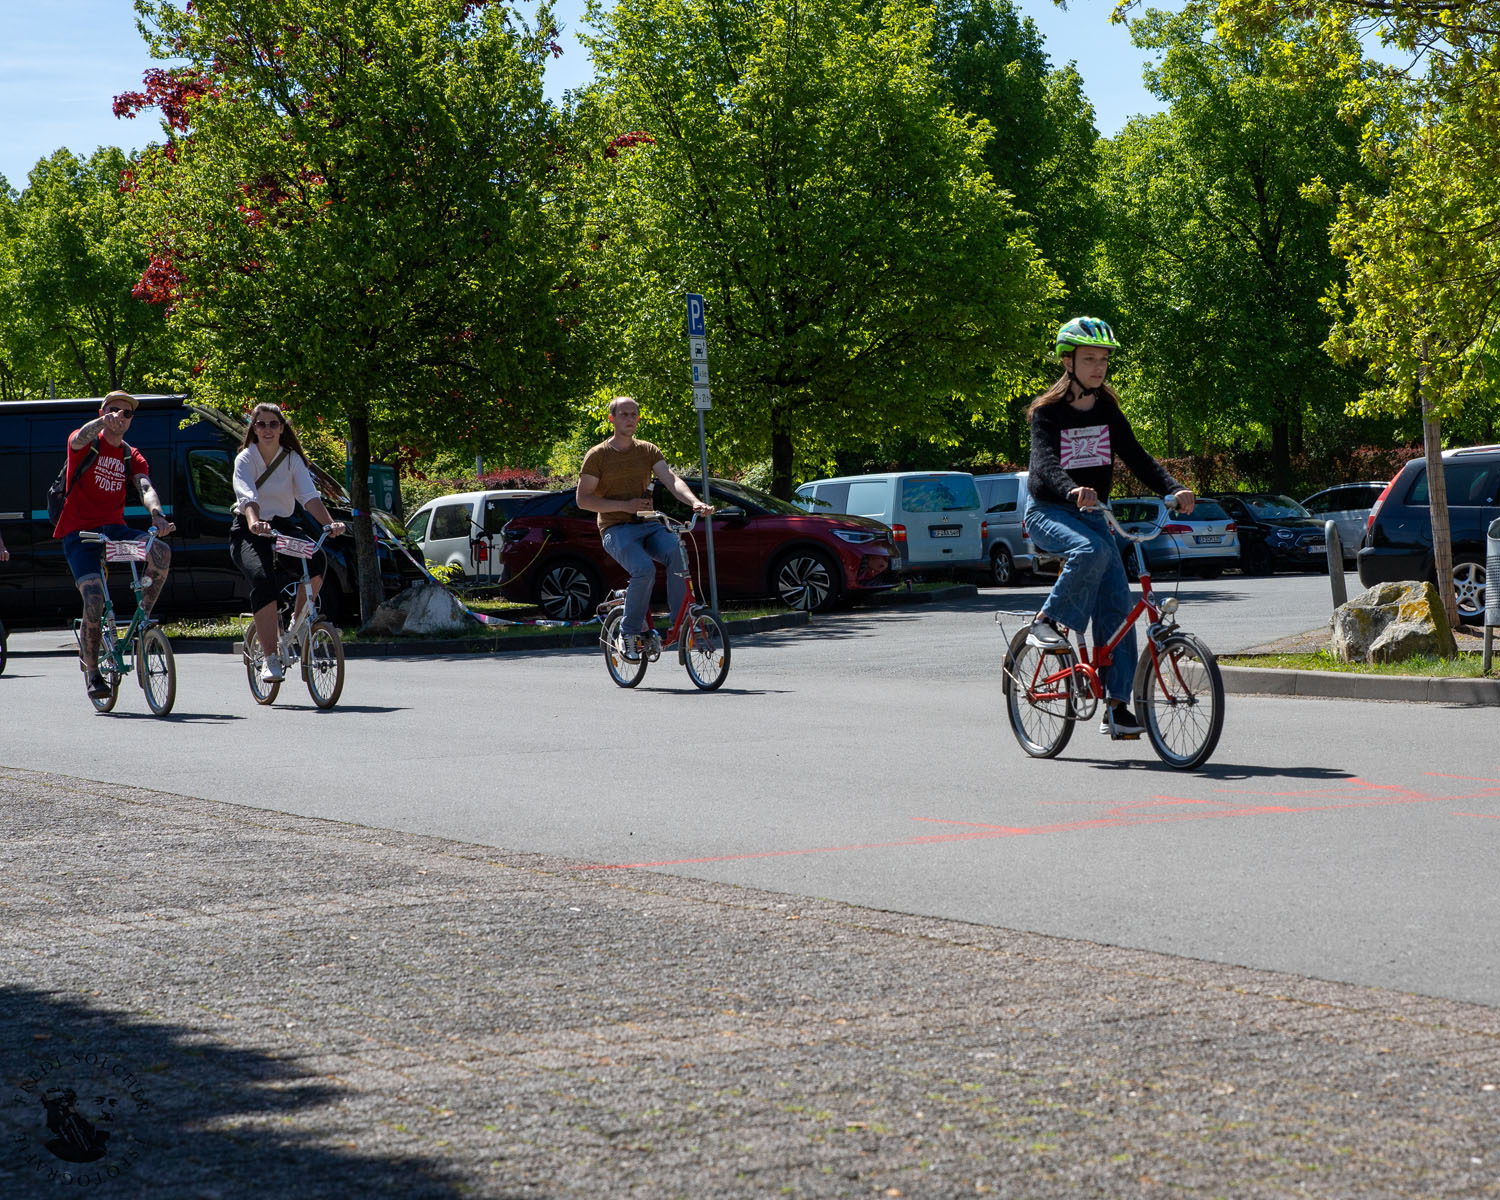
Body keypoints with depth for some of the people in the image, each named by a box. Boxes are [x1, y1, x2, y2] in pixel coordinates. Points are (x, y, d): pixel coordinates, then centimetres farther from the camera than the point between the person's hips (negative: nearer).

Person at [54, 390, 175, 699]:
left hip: (114, 529, 4)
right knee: (94, 598, -20)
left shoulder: (132, 457, 11)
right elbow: (80, 438, -26)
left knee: (161, 552, -26)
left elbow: (146, 488, -7)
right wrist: (104, 421, -49)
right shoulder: (88, 444, 1)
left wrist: (157, 515, -29)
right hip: (80, 531, -4)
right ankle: (90, 668, -1)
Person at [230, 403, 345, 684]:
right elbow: (247, 496, -28)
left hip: (282, 525, 3)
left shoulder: (293, 459, -2)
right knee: (263, 581, -31)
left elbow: (309, 496, -17)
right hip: (249, 531, -3)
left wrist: (329, 523, -36)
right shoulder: (245, 459, -9)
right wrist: (254, 522, -50)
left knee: (316, 560, -29)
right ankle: (271, 658, -27)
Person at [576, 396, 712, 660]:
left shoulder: (648, 451, 11)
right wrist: (624, 505, -13)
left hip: (647, 525, 3)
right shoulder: (598, 455, 1)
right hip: (616, 529, -3)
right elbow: (583, 499, -2)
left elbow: (670, 479, -4)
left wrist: (694, 502, -25)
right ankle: (631, 632, -12)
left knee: (677, 551, -29)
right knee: (644, 569, -31)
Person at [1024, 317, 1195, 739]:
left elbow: (1137, 457, -2)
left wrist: (1174, 490, -20)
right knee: (1091, 550, -37)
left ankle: (1116, 705, -4)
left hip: (1092, 514, 5)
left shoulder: (1107, 412, 5)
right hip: (1048, 513, -5)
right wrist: (1072, 491, -47)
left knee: (1117, 606, -7)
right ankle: (1047, 622, -18)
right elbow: (1044, 464, -26)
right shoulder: (1048, 412, -11)